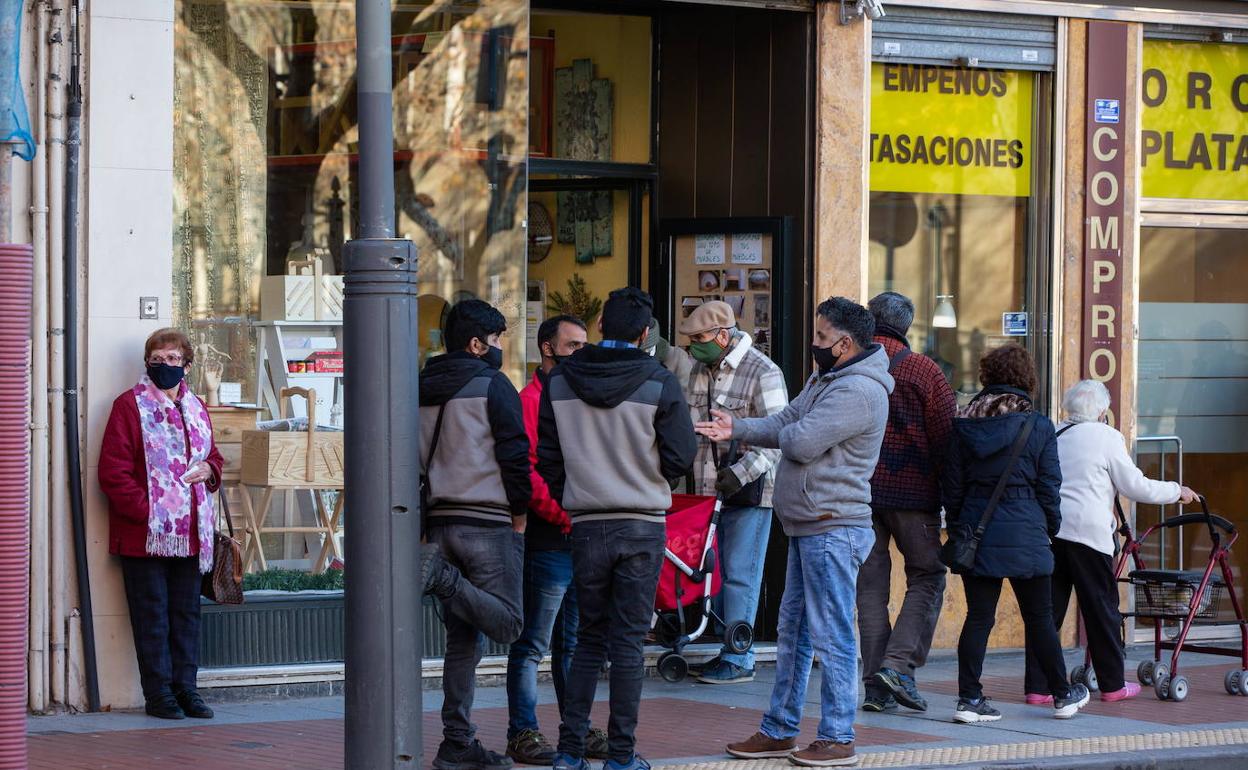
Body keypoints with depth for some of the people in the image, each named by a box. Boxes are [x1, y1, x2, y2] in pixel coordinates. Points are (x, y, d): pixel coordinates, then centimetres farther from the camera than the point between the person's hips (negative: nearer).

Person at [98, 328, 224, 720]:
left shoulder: (196, 408, 15)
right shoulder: (130, 406, -4)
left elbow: (213, 455, 27)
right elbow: (113, 470, -10)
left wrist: (209, 469, 2)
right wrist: (144, 510, -18)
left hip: (190, 533, 6)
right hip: (144, 534, -6)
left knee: (186, 613, 9)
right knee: (152, 615, -1)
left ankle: (185, 686, 16)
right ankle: (158, 692, 4)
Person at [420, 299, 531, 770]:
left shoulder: (423, 390, 15)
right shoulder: (493, 385, -5)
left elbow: (415, 461, 16)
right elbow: (515, 457, -10)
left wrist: (426, 526, 18)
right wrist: (519, 519, 1)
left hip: (440, 520, 7)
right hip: (488, 524, -7)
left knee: (462, 639, 11)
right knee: (506, 623, -6)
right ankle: (443, 577, -24)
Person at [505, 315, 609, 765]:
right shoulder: (530, 400, -9)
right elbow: (525, 472, -18)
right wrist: (564, 518, -19)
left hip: (584, 538, 8)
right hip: (548, 540, -8)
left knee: (573, 643, 14)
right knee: (533, 644, -2)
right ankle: (522, 734, 2)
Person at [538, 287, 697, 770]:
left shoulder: (559, 382, 1)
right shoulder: (659, 384, -8)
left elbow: (548, 458, 4)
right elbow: (681, 458, -6)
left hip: (587, 526, 3)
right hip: (643, 527, -2)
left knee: (589, 638, 13)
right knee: (628, 641, 3)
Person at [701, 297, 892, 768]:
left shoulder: (857, 391, -18)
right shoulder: (825, 380, 18)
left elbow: (800, 442, -23)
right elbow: (783, 423, 15)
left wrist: (785, 434, 0)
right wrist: (736, 429, -1)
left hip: (832, 530, -11)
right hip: (808, 529, 11)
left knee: (831, 636, -6)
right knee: (793, 632, 15)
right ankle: (779, 730, 22)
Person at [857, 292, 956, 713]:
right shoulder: (922, 371, -5)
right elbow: (947, 435, -6)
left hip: (856, 493, 3)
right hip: (912, 491, -3)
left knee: (870, 584, 8)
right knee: (926, 577, 9)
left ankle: (875, 684, 6)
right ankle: (899, 665, -8)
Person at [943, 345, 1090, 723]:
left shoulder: (963, 425, 2)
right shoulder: (1038, 426, -5)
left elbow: (952, 485, 6)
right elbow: (1048, 485, -2)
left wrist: (955, 528, 16)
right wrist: (1052, 527, 11)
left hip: (976, 532, 2)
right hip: (1024, 534, -2)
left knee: (979, 616, 5)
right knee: (1039, 617, 9)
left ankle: (969, 699, -1)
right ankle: (1062, 695, 20)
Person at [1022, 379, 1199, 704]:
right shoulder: (1107, 437, -2)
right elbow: (1136, 486, 0)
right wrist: (1177, 491, 15)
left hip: (1048, 529, 5)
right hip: (1087, 530, -5)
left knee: (1047, 609, 6)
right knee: (1102, 607, 7)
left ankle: (1037, 686, 2)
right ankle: (1112, 684, 16)